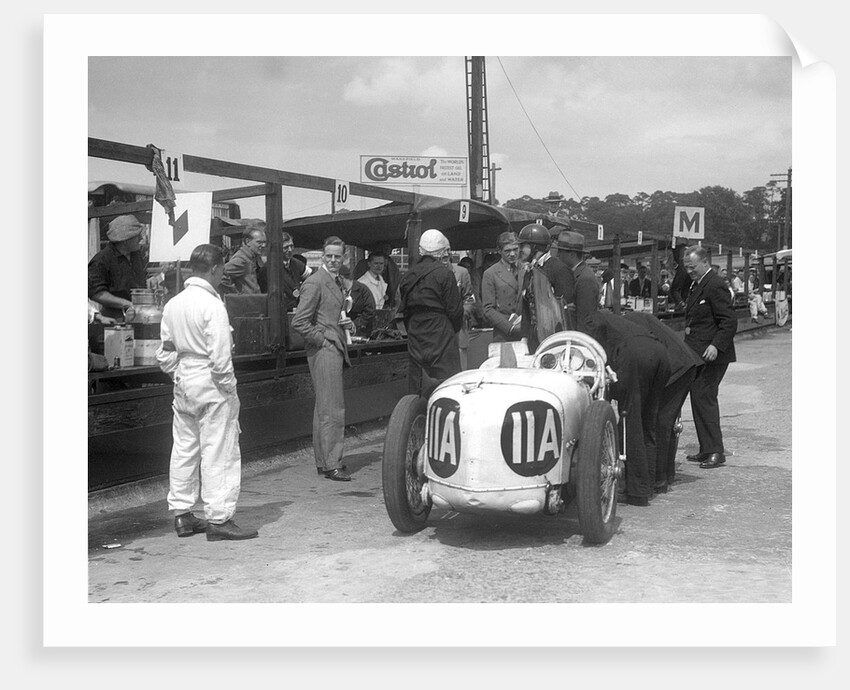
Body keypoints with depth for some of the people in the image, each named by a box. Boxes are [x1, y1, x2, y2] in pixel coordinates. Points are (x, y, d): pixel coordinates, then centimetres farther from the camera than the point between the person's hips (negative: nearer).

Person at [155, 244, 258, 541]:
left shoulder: (172, 304, 7)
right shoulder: (211, 305, -16)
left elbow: (165, 353, 11)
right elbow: (220, 356, -19)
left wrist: (177, 376, 19)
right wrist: (229, 385, -9)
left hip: (183, 383, 8)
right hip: (211, 385, -8)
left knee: (183, 449, 14)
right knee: (218, 452, -2)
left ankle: (181, 515, 22)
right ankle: (218, 519, 2)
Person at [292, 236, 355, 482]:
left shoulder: (337, 281, 16)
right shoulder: (315, 282, -13)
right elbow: (299, 322, -17)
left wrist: (345, 323, 8)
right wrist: (323, 340, -14)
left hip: (335, 349, 10)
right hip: (323, 350, -10)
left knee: (324, 408, 14)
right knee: (333, 410, -8)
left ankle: (323, 461, 22)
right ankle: (331, 465, -2)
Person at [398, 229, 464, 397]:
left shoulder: (409, 275, 8)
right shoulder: (444, 273, -9)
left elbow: (404, 309, 12)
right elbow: (455, 309, -8)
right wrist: (453, 330, 10)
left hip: (415, 339, 6)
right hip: (441, 339, -6)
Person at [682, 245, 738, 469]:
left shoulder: (715, 286, -13)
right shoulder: (697, 285, 17)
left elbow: (730, 321, -19)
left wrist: (716, 345, -29)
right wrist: (686, 345, 15)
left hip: (711, 355, -10)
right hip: (696, 354, 10)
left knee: (704, 398, -10)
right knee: (699, 398, 12)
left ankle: (715, 452, -5)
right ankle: (706, 450, 19)